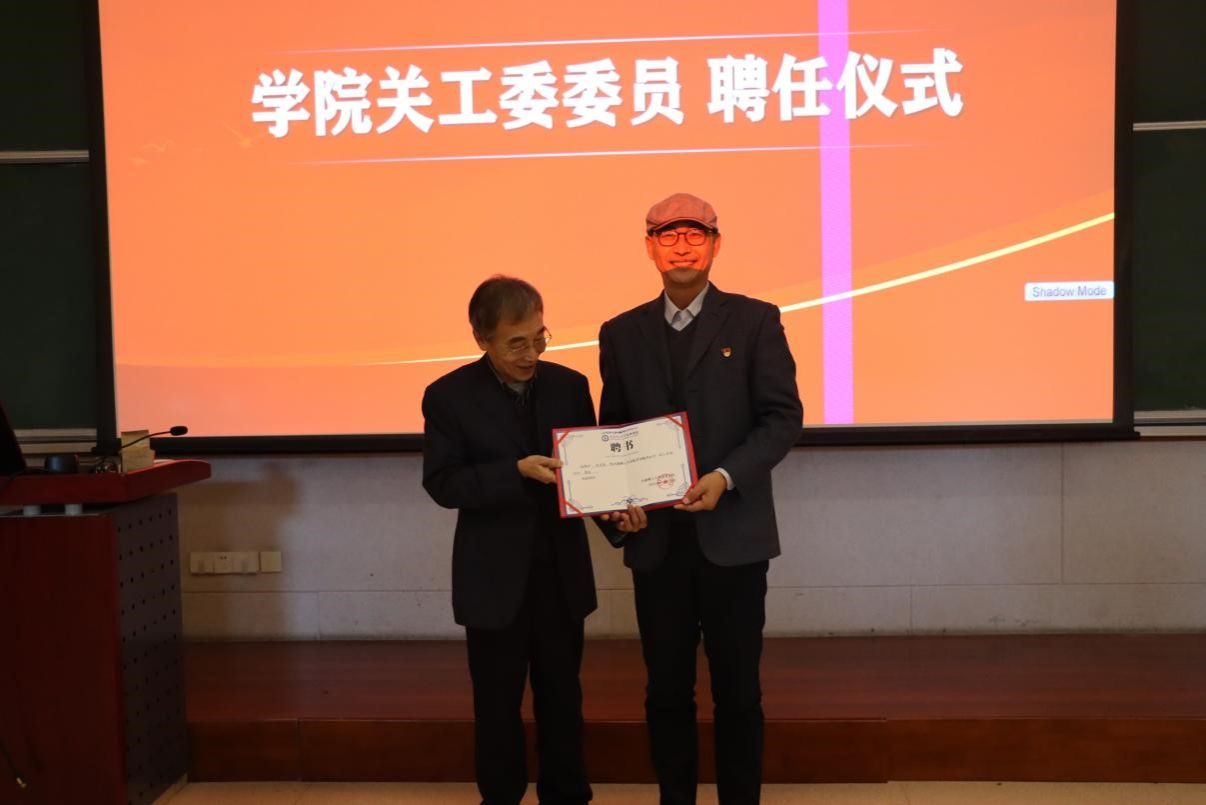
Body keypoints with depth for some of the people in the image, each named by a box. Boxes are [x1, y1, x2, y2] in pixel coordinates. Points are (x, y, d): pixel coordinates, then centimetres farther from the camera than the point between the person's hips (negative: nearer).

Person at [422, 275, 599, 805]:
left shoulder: (570, 385, 1)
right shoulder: (449, 396, -8)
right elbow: (442, 484, -13)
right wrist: (517, 472, -25)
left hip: (562, 570, 3)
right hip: (494, 577, -3)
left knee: (562, 695, 15)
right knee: (497, 703, 11)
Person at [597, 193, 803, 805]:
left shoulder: (754, 320, 0)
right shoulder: (621, 333, 9)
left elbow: (784, 416, -5)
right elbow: (612, 432, 12)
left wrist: (726, 477, -18)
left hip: (732, 534, -2)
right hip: (655, 539, 2)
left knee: (737, 689, 7)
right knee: (666, 689, 10)